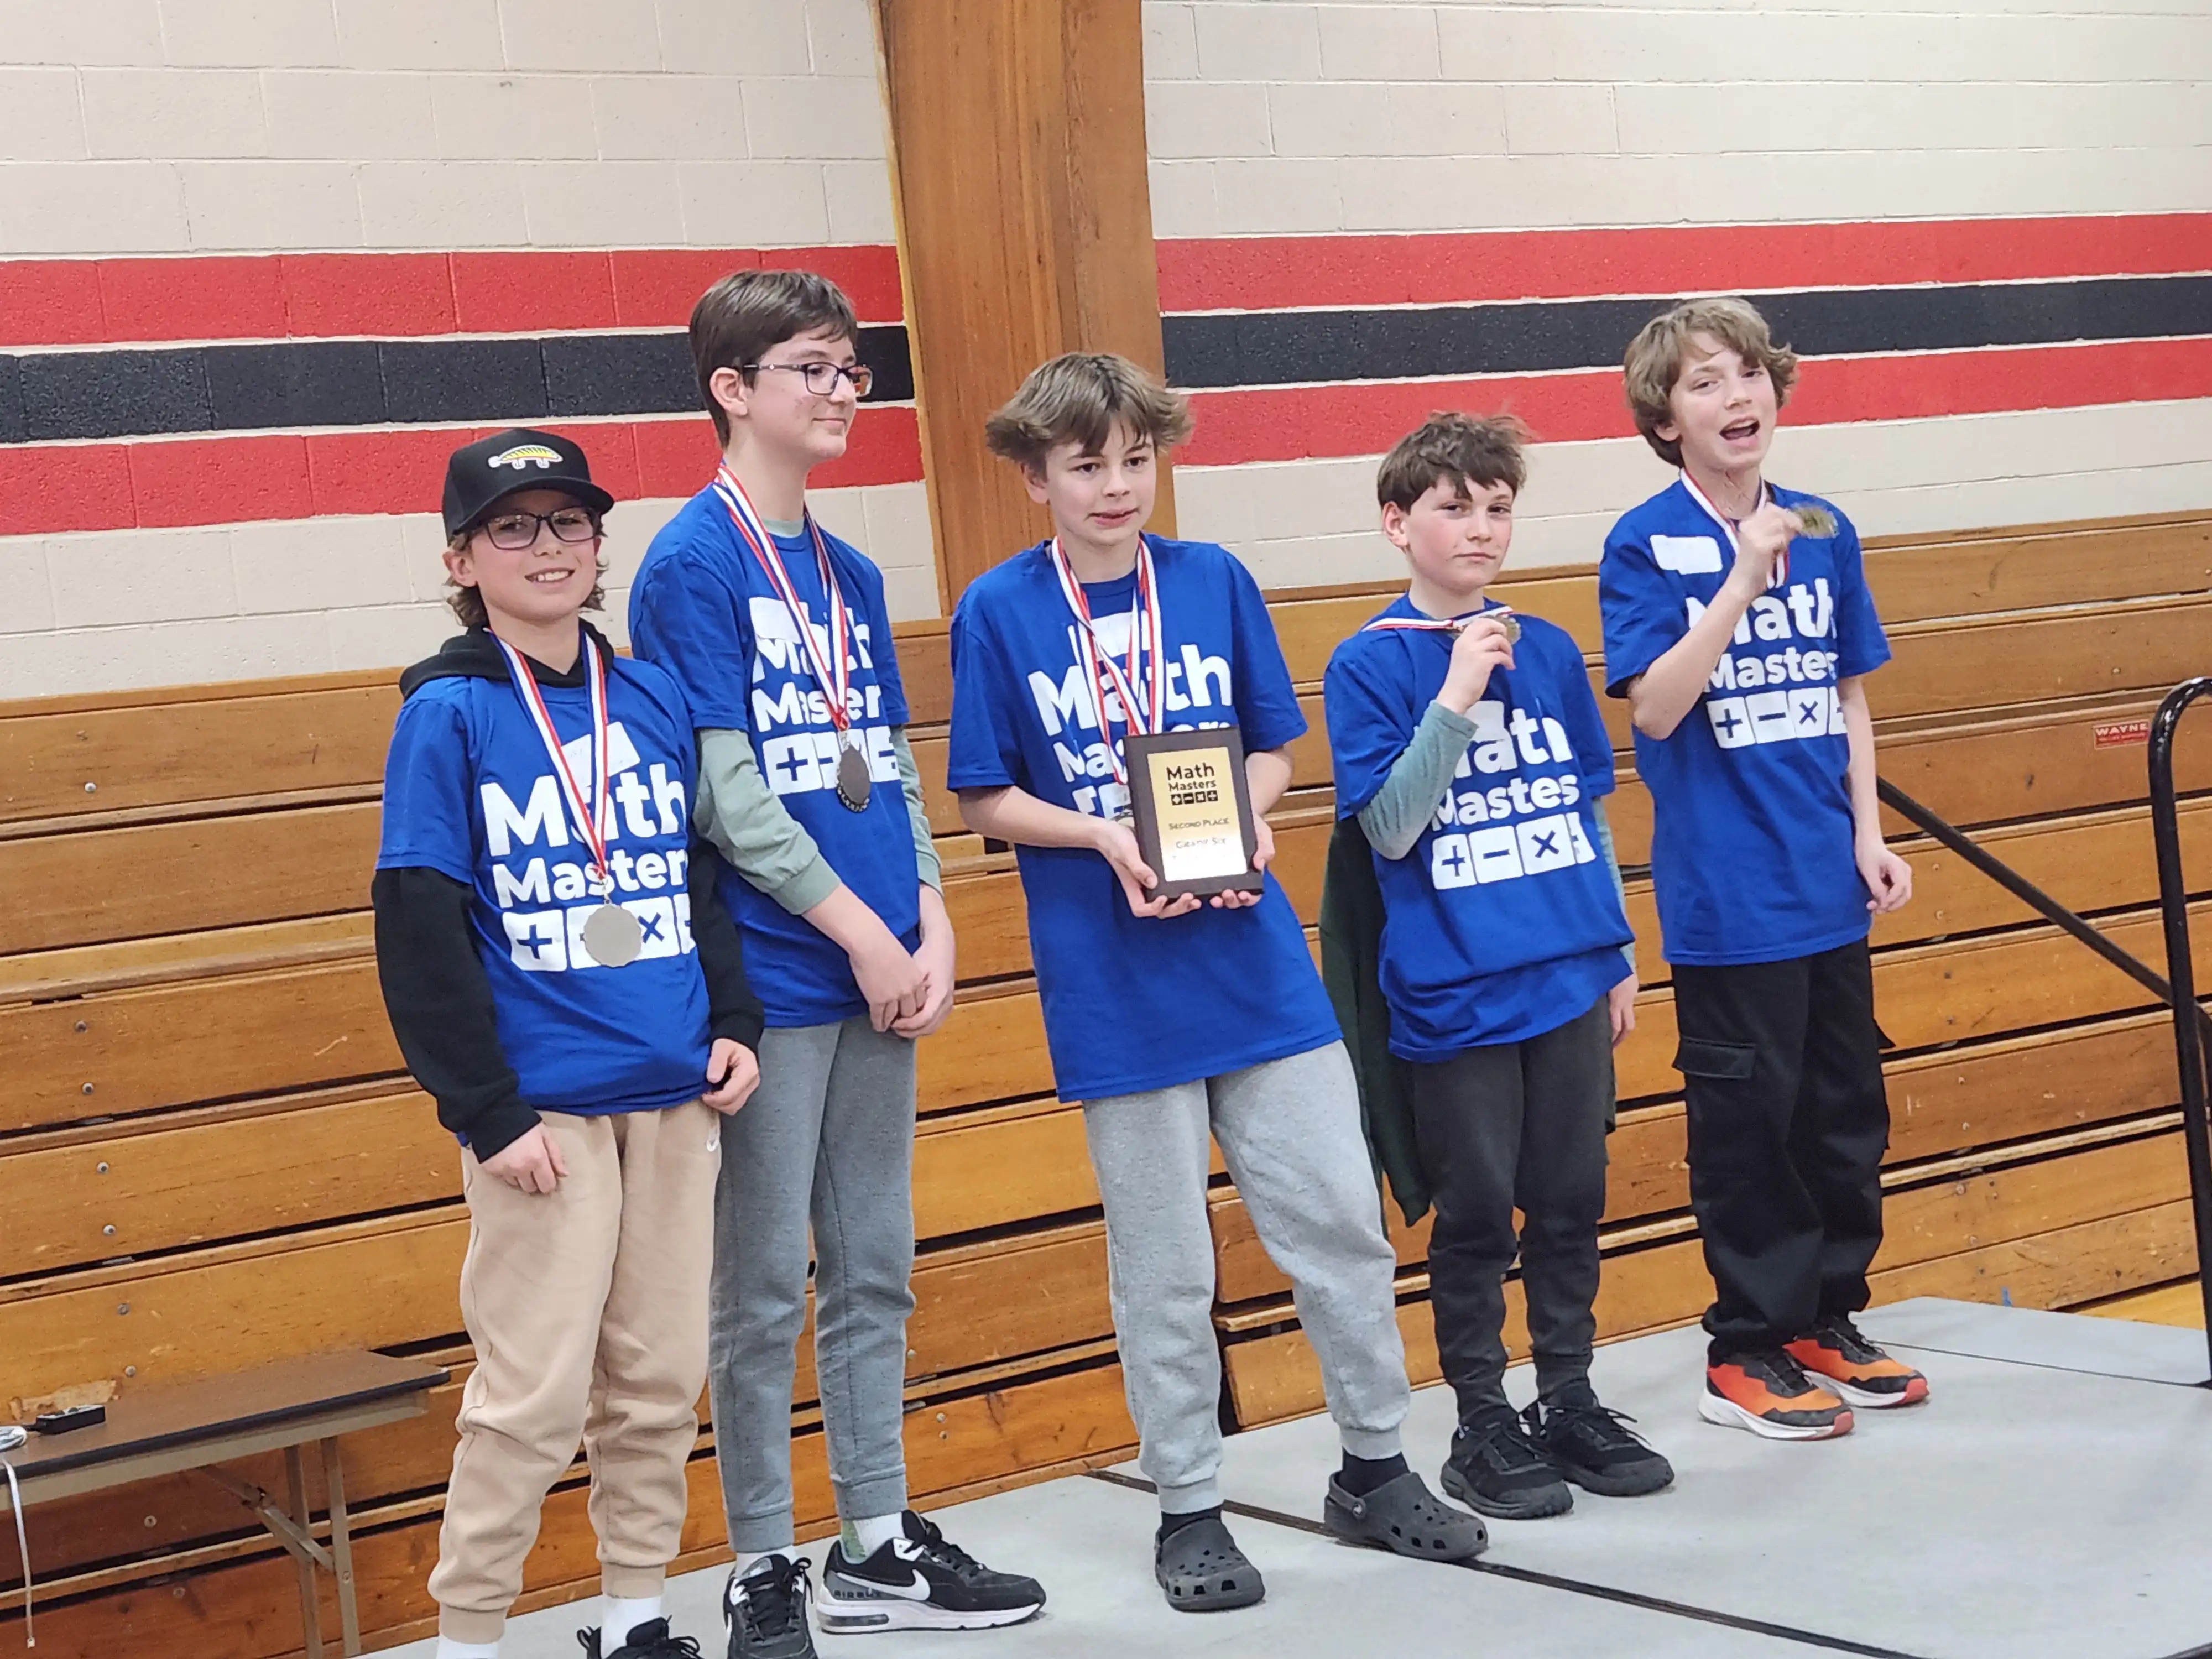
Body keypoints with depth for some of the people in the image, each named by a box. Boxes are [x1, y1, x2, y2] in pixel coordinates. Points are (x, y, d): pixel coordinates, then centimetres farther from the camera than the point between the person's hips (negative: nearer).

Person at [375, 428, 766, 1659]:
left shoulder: (658, 699, 9)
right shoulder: (449, 714, -5)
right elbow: (418, 930, -8)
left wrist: (736, 1024, 6)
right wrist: (485, 1110, -11)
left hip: (675, 1095, 5)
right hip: (543, 1106, -5)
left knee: (662, 1377, 11)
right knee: (536, 1395, -4)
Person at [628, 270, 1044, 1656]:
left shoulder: (850, 574, 13)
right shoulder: (691, 566, -9)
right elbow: (724, 789, -14)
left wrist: (933, 928, 1)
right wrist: (860, 932, -13)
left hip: (882, 972, 7)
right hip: (771, 979, -7)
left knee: (876, 1271, 14)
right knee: (765, 1291, 1)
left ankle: (880, 1544, 25)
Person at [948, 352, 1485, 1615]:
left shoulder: (1215, 581, 3)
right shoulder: (998, 612, -3)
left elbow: (1276, 746, 10)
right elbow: (987, 800, -1)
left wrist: (1243, 821, -10)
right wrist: (1108, 837, -16)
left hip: (1257, 957, 2)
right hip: (1114, 984, -2)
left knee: (1342, 1221, 6)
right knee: (1163, 1264, 6)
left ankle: (1376, 1470, 25)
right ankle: (1189, 1507, 22)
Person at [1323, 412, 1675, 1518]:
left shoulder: (1547, 651, 7)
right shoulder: (1370, 665, -6)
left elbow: (1590, 812, 14)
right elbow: (1390, 827, -13)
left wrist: (1619, 952, 14)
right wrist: (1454, 699, -22)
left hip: (1571, 982, 4)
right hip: (1454, 997, -4)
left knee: (1571, 1201, 11)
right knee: (1476, 1215, 5)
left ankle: (1569, 1402, 25)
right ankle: (1482, 1427, 18)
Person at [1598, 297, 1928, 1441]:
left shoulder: (1823, 533, 7)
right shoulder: (1645, 546, -8)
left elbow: (1848, 697, 13)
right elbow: (1654, 706, -17)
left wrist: (1868, 833, 5)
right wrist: (1744, 582, -25)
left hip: (1831, 885, 6)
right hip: (1727, 897, -5)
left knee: (1846, 1111, 12)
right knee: (1748, 1120, 0)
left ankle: (1827, 1321, 27)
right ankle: (1745, 1352, 12)